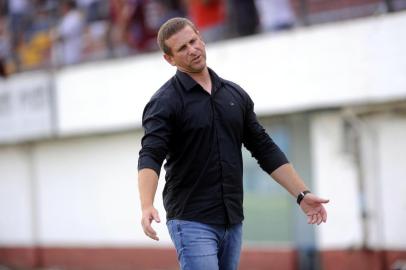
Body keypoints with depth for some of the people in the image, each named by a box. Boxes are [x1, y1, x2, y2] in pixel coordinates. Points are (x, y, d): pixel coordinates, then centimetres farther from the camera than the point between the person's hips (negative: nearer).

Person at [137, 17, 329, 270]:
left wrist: (302, 194, 8)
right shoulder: (165, 102, -7)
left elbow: (265, 149, 15)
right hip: (192, 222, -6)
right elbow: (150, 156, -19)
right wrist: (147, 206, -38)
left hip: (232, 221, 6)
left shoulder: (235, 95, 11)